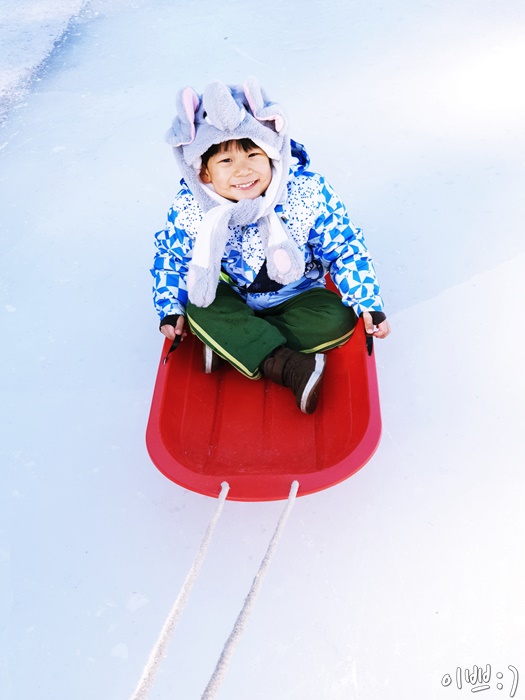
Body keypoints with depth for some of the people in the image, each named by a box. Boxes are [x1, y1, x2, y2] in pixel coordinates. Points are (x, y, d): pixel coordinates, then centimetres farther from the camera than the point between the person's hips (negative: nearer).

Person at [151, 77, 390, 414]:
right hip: (232, 298, 1)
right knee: (197, 308, -29)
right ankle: (291, 368, -32)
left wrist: (369, 304, -16)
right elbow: (170, 256, -1)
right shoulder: (190, 210, -20)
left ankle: (230, 342, -21)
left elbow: (345, 248, -14)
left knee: (339, 320, -25)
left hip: (296, 296, 0)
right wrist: (170, 310, -4)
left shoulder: (310, 195, -23)